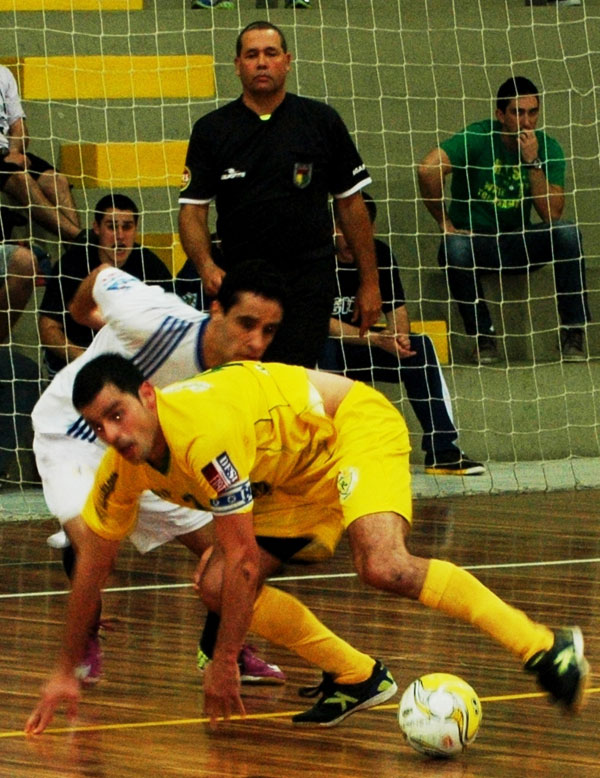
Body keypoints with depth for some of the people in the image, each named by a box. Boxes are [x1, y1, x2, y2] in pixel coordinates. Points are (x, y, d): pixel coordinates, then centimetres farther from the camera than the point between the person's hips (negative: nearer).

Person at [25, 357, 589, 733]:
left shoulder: (203, 433, -34)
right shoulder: (122, 468, -10)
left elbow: (243, 560, -29)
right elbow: (92, 565, 4)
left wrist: (225, 663, -21)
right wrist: (66, 672, 7)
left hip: (358, 426, -9)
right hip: (294, 479, 9)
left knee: (383, 568, -33)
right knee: (215, 585, -8)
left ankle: (545, 648, -25)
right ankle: (357, 678, 4)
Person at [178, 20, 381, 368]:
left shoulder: (322, 121, 6)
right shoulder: (212, 130, 7)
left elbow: (351, 203, 10)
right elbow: (193, 209, 4)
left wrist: (369, 281, 7)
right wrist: (206, 265, -15)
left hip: (310, 278, -2)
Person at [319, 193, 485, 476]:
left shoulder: (379, 254, -1)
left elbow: (397, 309, 4)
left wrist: (398, 334, -21)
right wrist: (376, 339, -31)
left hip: (357, 347, 6)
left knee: (420, 346, -13)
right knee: (324, 348, -39)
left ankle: (442, 451, -15)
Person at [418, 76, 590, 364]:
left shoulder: (547, 148, -3)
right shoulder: (477, 139, -13)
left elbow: (552, 214, -14)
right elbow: (427, 170, -28)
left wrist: (533, 161, -21)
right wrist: (444, 222, -20)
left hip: (518, 247, 3)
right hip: (474, 240, -2)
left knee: (567, 232, -25)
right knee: (455, 247, -37)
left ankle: (573, 332, -17)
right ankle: (484, 338, -17)